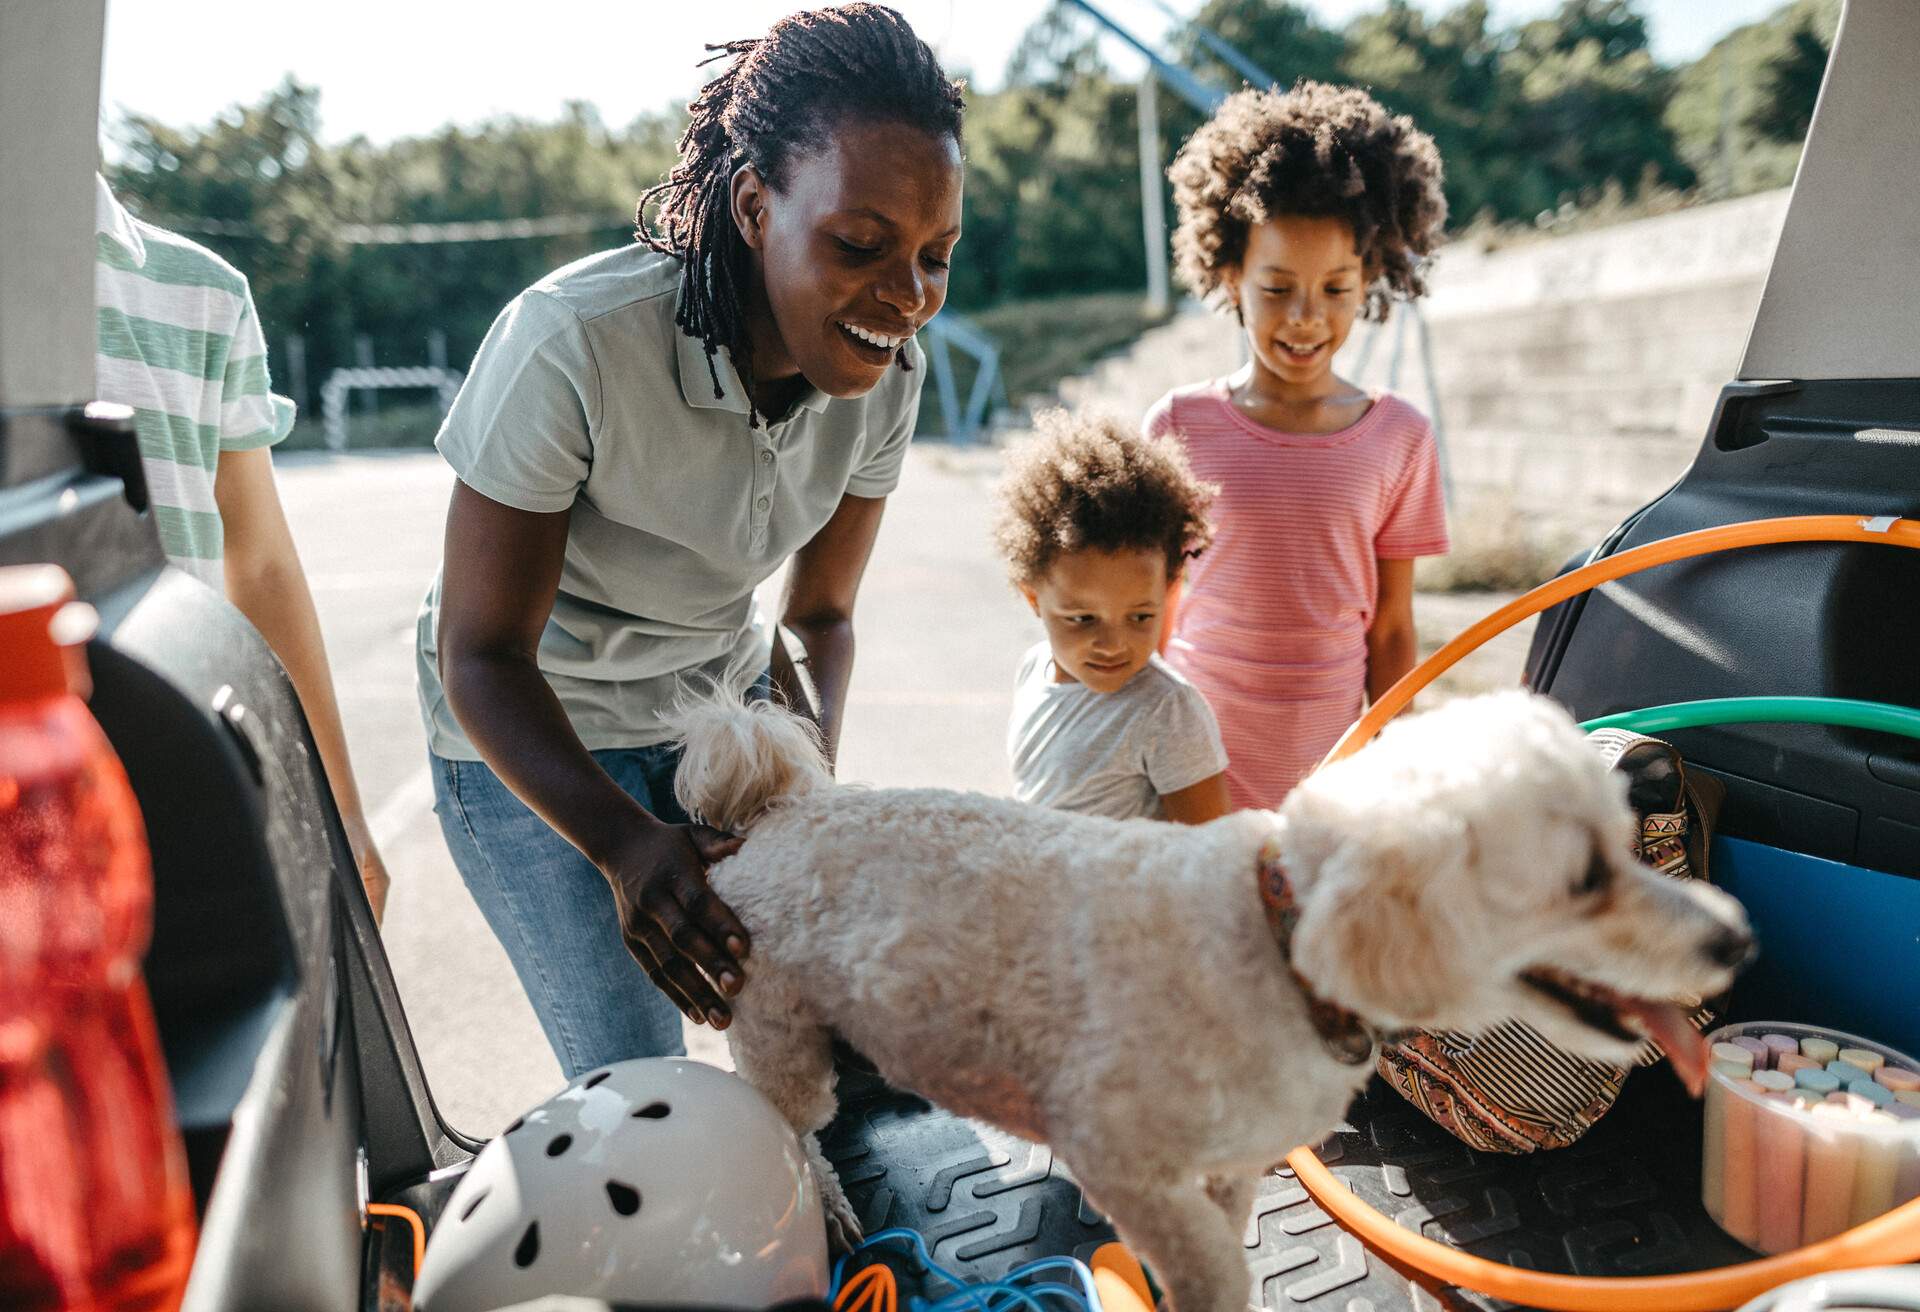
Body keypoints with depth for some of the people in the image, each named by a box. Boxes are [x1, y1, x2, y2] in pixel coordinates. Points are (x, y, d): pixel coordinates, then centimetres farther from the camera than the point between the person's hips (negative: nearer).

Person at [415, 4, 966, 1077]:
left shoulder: (887, 370, -14)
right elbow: (481, 652, -24)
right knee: (636, 1081, -4)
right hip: (528, 726, -4)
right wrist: (626, 845, -38)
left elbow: (818, 614, -3)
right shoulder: (572, 342, -31)